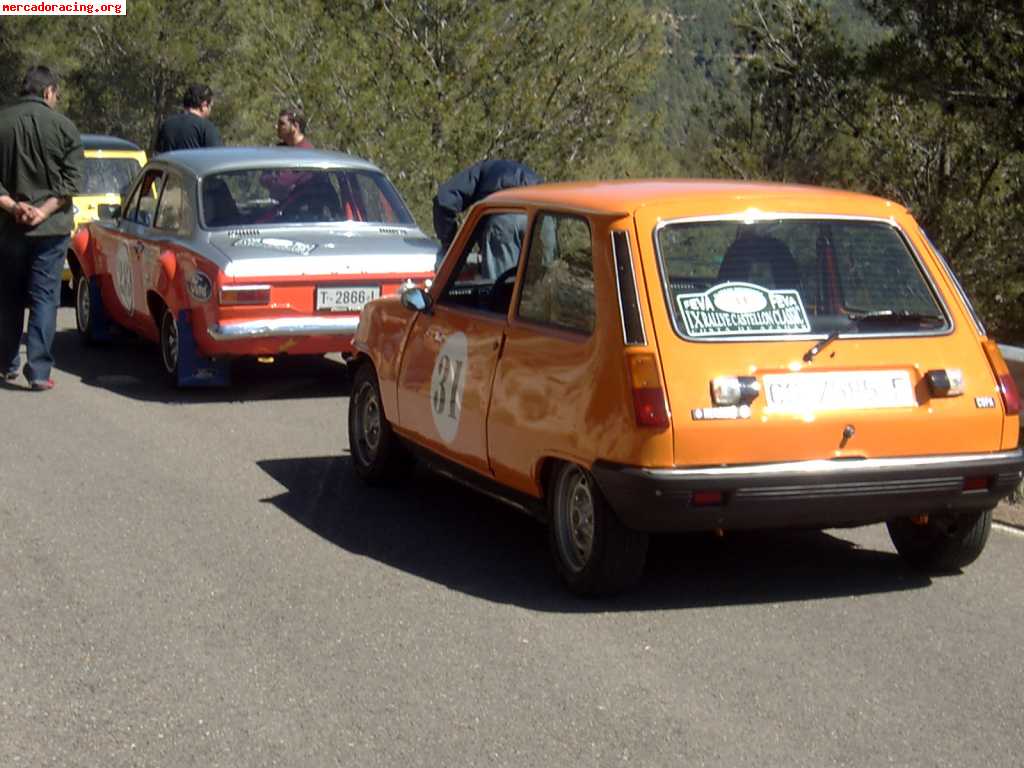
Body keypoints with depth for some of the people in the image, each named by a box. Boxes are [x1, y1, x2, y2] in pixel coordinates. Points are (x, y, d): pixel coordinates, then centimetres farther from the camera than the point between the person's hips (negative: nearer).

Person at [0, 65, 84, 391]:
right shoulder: (63, 126, -6)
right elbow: (72, 178, -10)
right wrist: (44, 210, -11)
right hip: (51, 228, -2)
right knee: (44, 298, 1)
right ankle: (39, 371, -6)